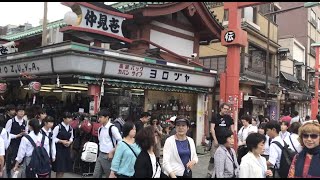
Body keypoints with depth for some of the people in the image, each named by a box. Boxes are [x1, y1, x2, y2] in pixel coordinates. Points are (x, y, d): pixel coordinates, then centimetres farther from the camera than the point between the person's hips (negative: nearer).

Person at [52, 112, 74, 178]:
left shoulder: (70, 128, 5)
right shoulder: (58, 127, -13)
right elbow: (53, 138, -10)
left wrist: (69, 142, -6)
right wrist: (61, 141, -18)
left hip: (67, 149, 6)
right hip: (59, 149, -6)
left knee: (65, 167, 12)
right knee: (59, 168, -1)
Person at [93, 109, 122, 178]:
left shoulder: (112, 128, -15)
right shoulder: (100, 129, 9)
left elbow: (120, 141, -18)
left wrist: (112, 152, -16)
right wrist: (100, 149, 12)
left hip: (108, 156, -7)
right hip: (100, 155, 7)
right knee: (96, 175, 10)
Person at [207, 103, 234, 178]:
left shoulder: (229, 118, 7)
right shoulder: (215, 117, -2)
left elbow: (232, 129, 9)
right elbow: (212, 128, -6)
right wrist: (215, 140, -13)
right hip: (216, 140, -2)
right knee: (213, 157, -2)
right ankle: (210, 173, 9)